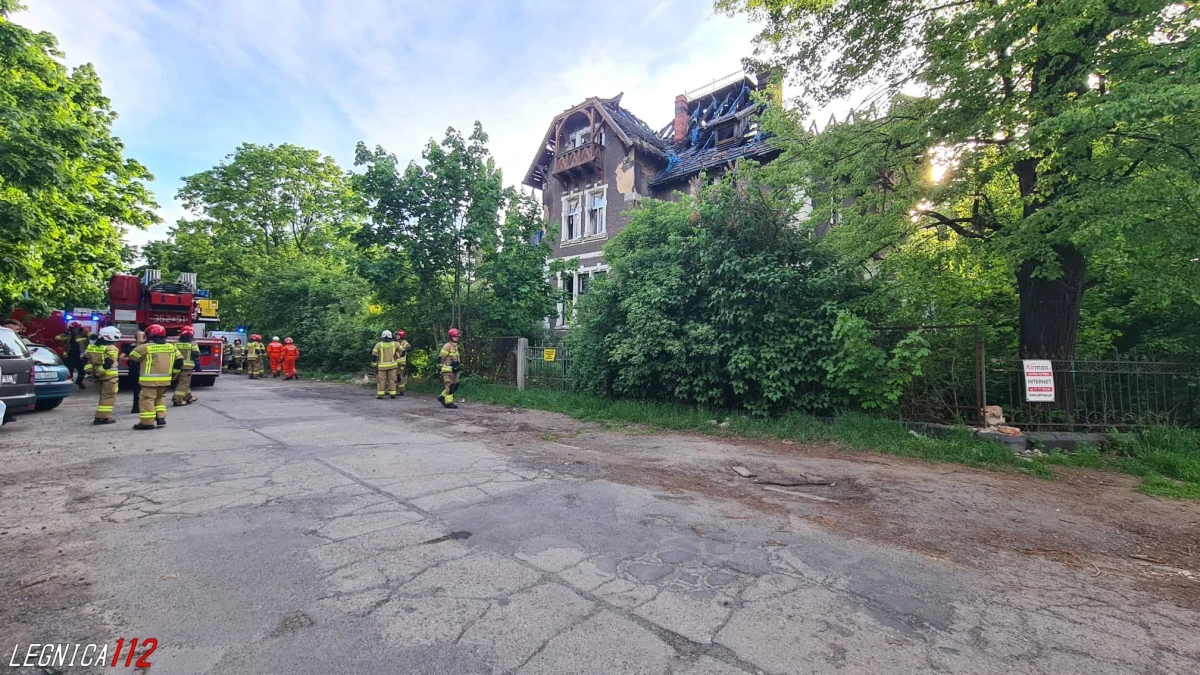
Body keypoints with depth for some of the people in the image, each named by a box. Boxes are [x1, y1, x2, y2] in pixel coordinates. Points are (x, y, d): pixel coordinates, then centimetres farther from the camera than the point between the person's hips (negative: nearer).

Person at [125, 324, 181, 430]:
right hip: (165, 379, 6)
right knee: (160, 397, 21)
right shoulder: (172, 347, 7)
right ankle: (161, 417, 16)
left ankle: (147, 422, -1)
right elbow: (179, 361, 13)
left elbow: (132, 359, 2)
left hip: (150, 379, -6)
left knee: (147, 399, -1)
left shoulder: (145, 347, -8)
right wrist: (171, 371, 24)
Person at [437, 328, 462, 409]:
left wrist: (458, 365, 9)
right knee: (450, 386, -5)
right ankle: (448, 402, 3)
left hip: (454, 370, 9)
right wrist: (450, 364, -14)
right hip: (448, 370, -9)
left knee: (455, 385, 10)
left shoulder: (456, 346, 15)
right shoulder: (447, 346, -13)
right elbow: (440, 358, -14)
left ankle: (442, 397, 22)